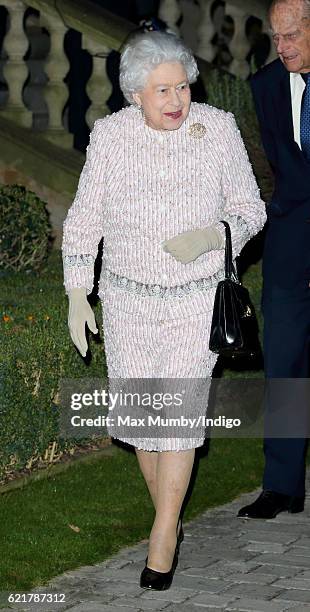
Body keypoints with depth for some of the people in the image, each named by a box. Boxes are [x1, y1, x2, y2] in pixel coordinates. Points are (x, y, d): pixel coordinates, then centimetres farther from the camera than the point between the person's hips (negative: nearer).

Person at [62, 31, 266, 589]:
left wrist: (212, 235, -20)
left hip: (197, 297, -2)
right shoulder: (109, 135, -6)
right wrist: (77, 295, -1)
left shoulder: (218, 129, -9)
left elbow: (250, 209, 0)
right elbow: (84, 219, 3)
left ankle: (162, 540, -2)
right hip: (127, 297, 2)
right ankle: (169, 518, 27)